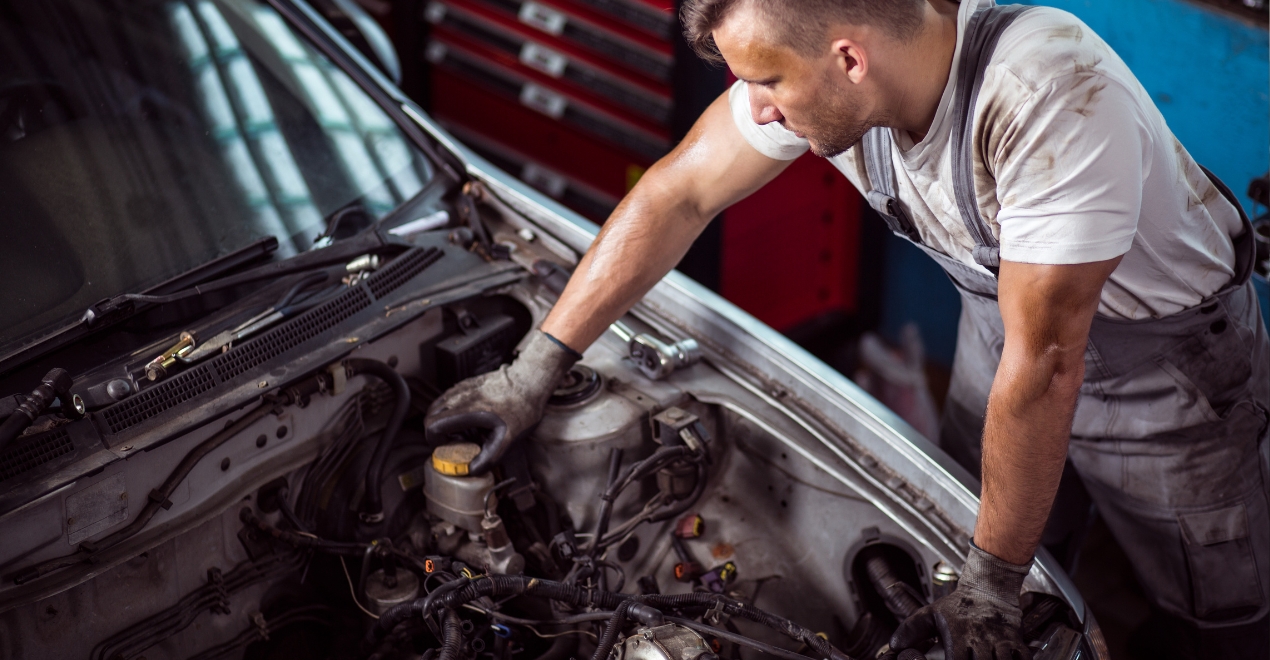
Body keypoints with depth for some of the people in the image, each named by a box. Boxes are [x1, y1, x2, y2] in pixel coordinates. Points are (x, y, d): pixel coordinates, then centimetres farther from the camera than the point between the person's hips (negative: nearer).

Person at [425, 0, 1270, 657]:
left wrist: (990, 588, -29)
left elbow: (1043, 363, -37)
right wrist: (535, 369, -8)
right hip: (1004, 308, 6)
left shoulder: (1054, 99, -42)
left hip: (1168, 343, -6)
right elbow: (679, 194, -10)